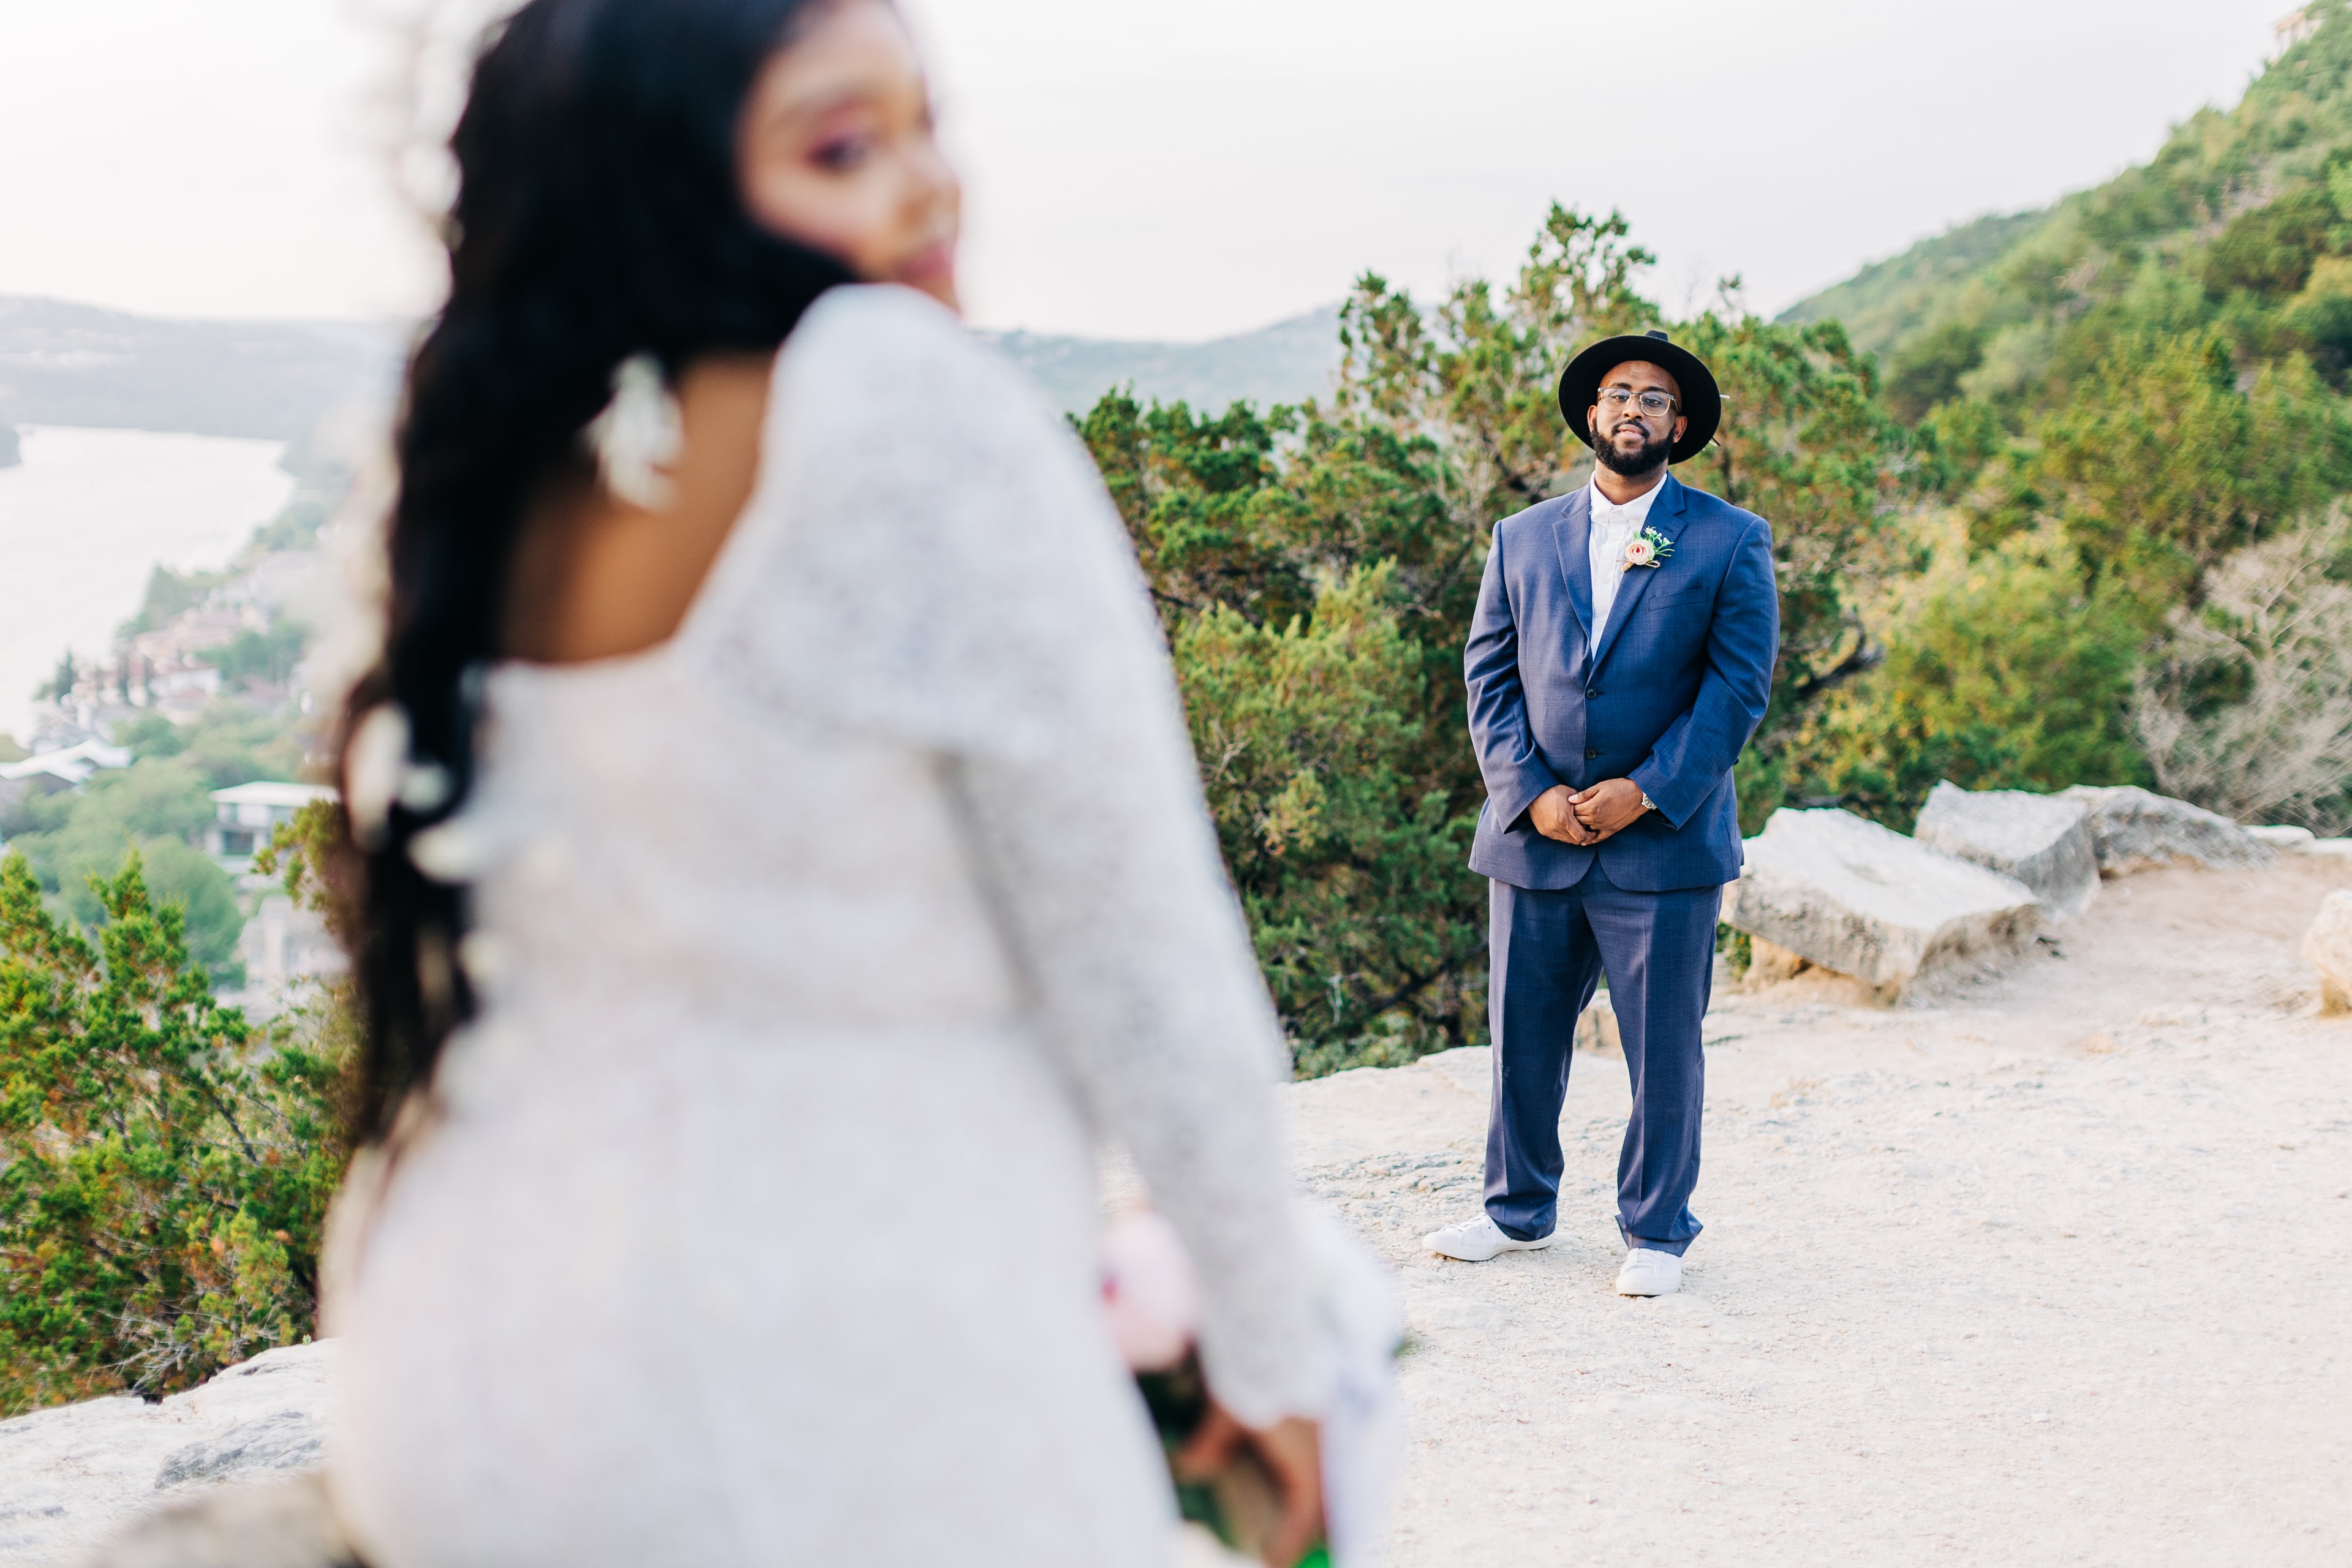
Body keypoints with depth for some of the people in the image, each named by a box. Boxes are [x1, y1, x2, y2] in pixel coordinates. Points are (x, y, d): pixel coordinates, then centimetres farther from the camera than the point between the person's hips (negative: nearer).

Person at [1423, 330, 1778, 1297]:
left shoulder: (1730, 542, 2)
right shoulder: (1523, 539, 11)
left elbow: (1740, 685, -4)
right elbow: (1488, 674, 7)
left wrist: (1645, 791, -13)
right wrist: (1529, 792, -7)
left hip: (1662, 843, -3)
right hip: (1533, 835, 3)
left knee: (1663, 1047, 4)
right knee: (1523, 1035, 10)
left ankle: (1656, 1231, 19)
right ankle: (1520, 1210, 28)